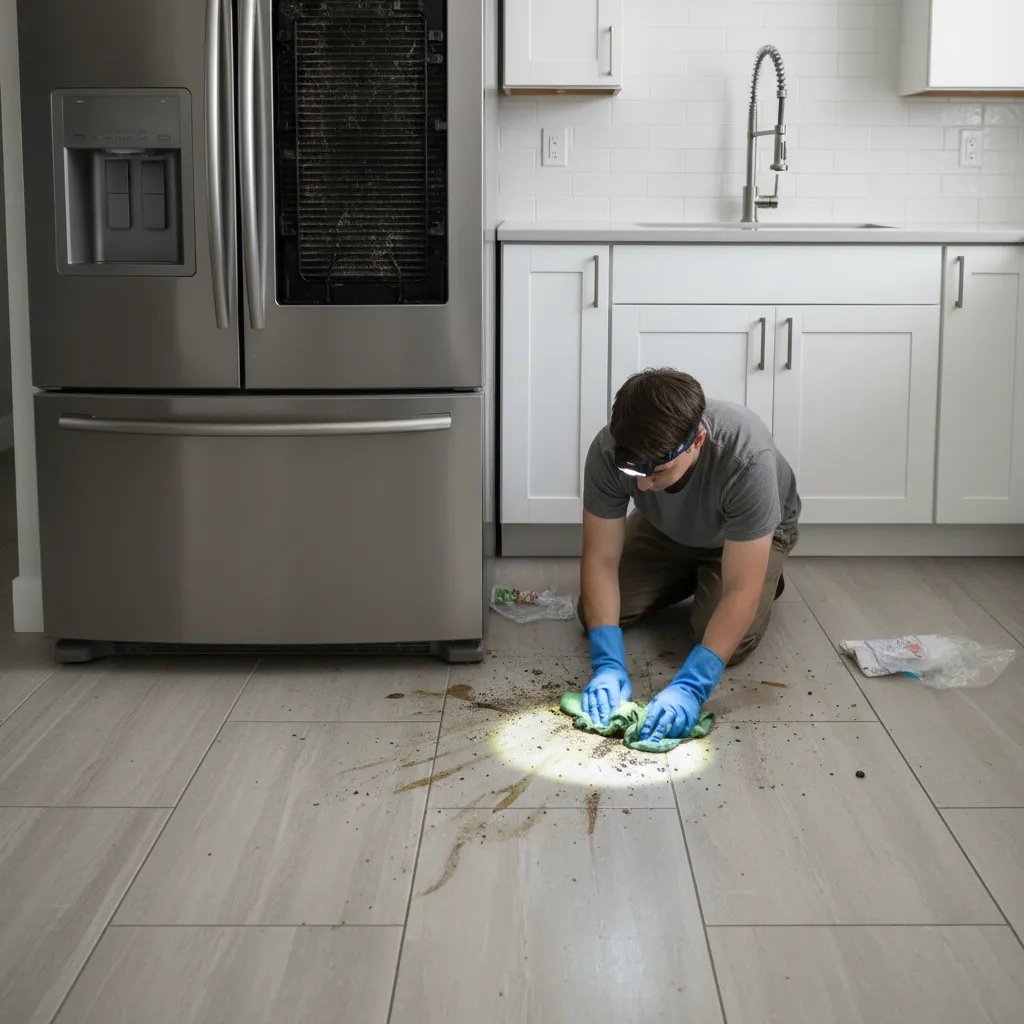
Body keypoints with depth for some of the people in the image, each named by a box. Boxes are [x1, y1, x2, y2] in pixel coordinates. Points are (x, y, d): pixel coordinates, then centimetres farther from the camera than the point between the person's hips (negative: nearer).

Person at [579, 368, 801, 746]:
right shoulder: (608, 451, -35)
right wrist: (608, 665, -39)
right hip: (666, 530, 3)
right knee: (594, 613, -9)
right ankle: (689, 578, 18)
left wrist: (691, 686, -49)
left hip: (750, 532, -3)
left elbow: (739, 591, -41)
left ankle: (764, 577, 11)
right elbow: (600, 560, -27)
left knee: (732, 643, -23)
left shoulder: (748, 457, -44)